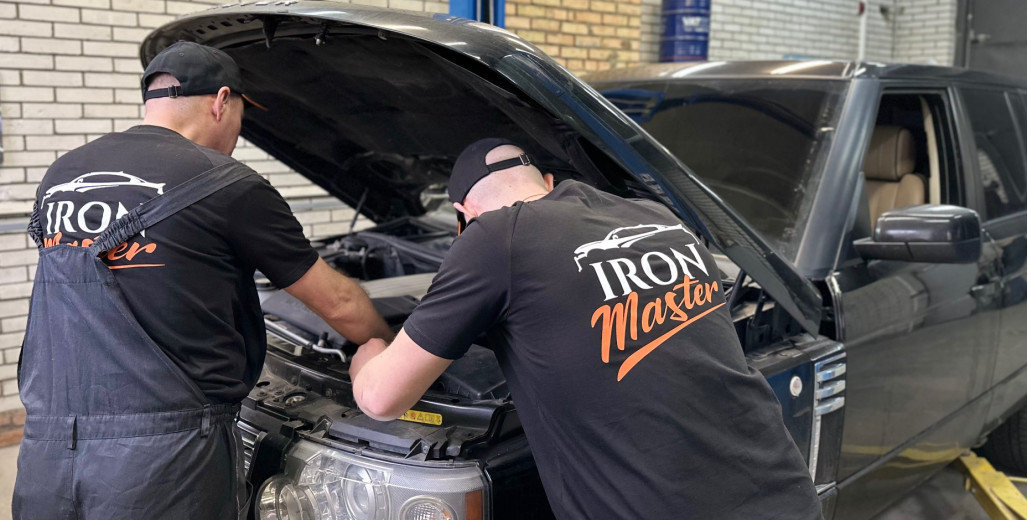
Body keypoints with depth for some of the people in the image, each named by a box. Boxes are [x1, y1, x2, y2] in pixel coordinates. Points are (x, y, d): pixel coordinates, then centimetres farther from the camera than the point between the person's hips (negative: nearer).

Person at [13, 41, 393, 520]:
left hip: (45, 457, 6)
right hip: (163, 463, -5)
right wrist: (393, 348, 22)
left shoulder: (58, 178, 12)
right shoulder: (227, 185, -5)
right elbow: (338, 304, 3)